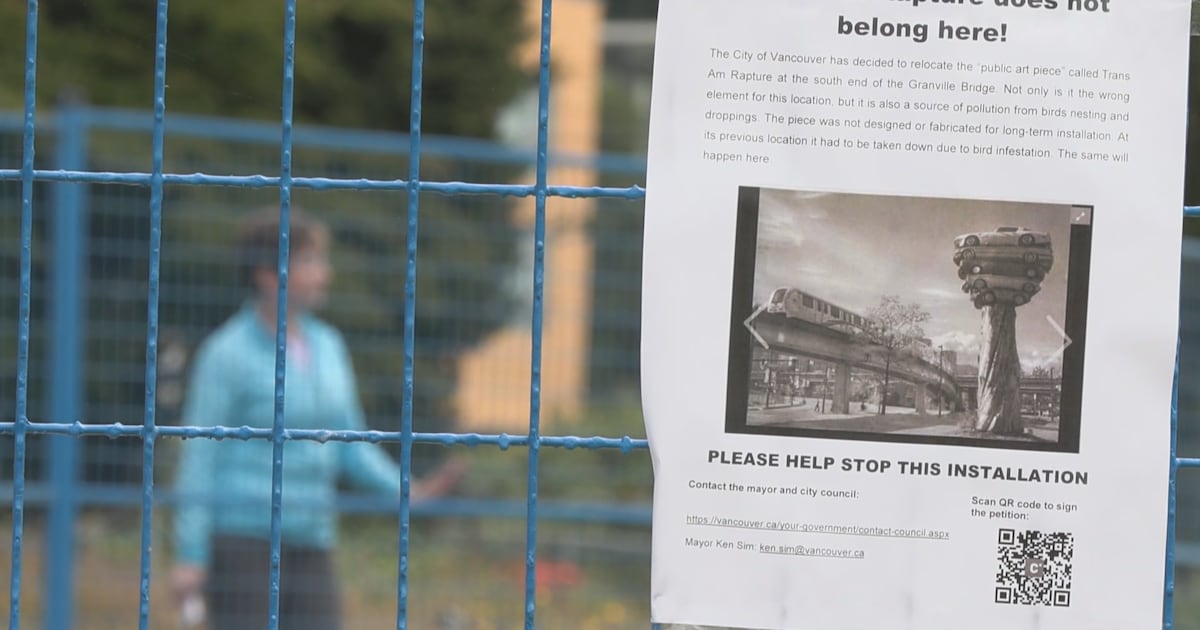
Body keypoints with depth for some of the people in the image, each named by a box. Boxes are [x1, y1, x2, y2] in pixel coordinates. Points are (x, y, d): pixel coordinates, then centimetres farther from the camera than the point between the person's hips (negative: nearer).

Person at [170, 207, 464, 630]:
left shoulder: (326, 347, 11)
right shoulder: (227, 353, -9)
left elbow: (349, 450, 15)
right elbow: (198, 457, -9)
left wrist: (409, 492, -2)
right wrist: (189, 558, -14)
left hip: (306, 545, 7)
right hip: (238, 536, -7)